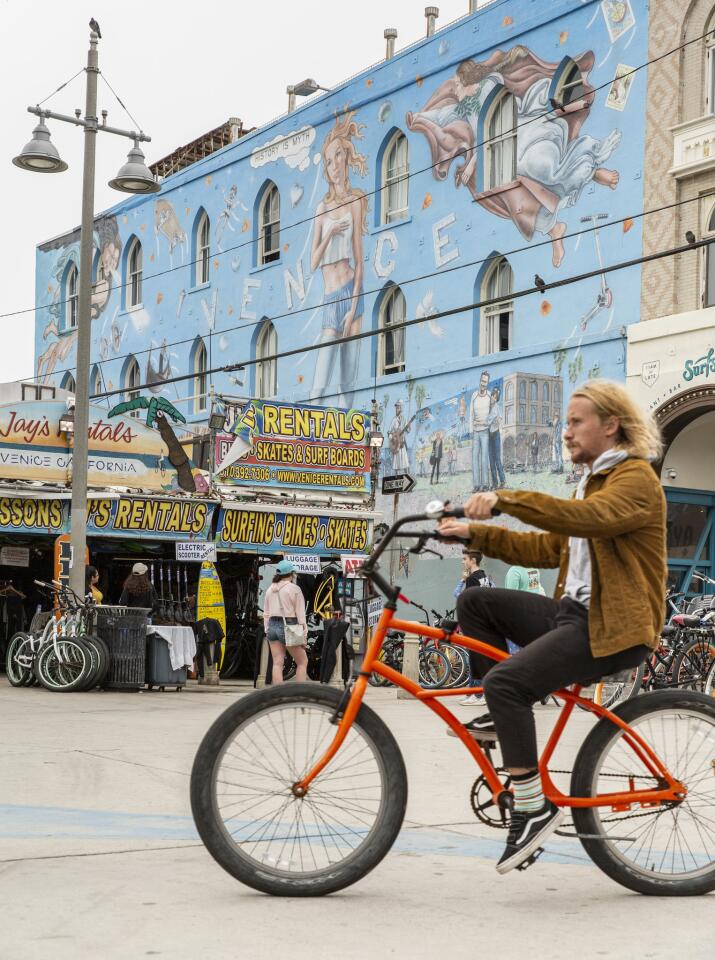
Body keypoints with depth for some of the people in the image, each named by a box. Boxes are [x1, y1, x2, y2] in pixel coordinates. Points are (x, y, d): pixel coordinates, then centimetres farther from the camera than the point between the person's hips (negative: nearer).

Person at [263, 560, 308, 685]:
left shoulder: (270, 589, 12)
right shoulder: (294, 589, -6)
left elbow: (266, 613, 14)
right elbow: (300, 614, -8)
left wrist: (267, 631, 19)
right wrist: (303, 635, -4)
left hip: (273, 626, 6)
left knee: (277, 663, 5)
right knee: (302, 662, 6)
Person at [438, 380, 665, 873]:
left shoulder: (636, 479, -8)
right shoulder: (593, 482, 24)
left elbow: (588, 517, -30)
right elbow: (544, 548, 19)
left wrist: (504, 498, -38)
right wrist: (474, 532, 9)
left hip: (614, 628, -10)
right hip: (573, 612, 10)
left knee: (506, 681, -26)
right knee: (475, 602, 1)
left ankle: (535, 808, -19)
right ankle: (505, 715, 6)